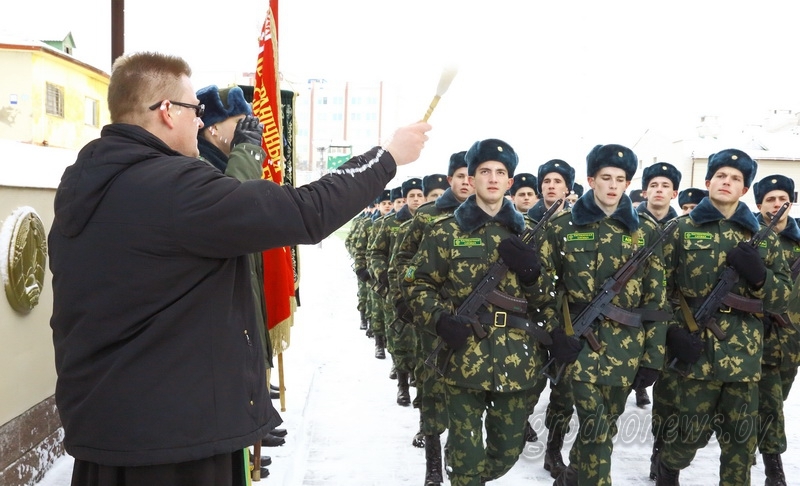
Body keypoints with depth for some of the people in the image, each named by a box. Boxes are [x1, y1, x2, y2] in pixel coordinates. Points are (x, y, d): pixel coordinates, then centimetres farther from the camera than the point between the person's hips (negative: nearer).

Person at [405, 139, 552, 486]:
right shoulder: (446, 232, 0)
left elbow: (541, 296, 13)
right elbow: (416, 284, 3)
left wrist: (531, 271, -9)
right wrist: (441, 320, -14)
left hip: (516, 357, 3)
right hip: (465, 356, -3)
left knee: (508, 450, 13)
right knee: (466, 453, 4)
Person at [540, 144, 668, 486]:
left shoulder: (645, 232, 4)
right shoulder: (563, 225, 0)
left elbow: (656, 299, 4)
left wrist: (653, 356, 0)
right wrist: (555, 331, -8)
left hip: (626, 346, 3)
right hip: (580, 340, -2)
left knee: (605, 426, 14)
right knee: (594, 428, -11)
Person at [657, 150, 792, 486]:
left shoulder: (762, 236, 10)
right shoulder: (683, 230, 3)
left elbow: (783, 297, 8)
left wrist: (758, 274, -12)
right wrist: (673, 331, -10)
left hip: (744, 353, 3)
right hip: (698, 350, -2)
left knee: (742, 439, 9)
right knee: (690, 431, 3)